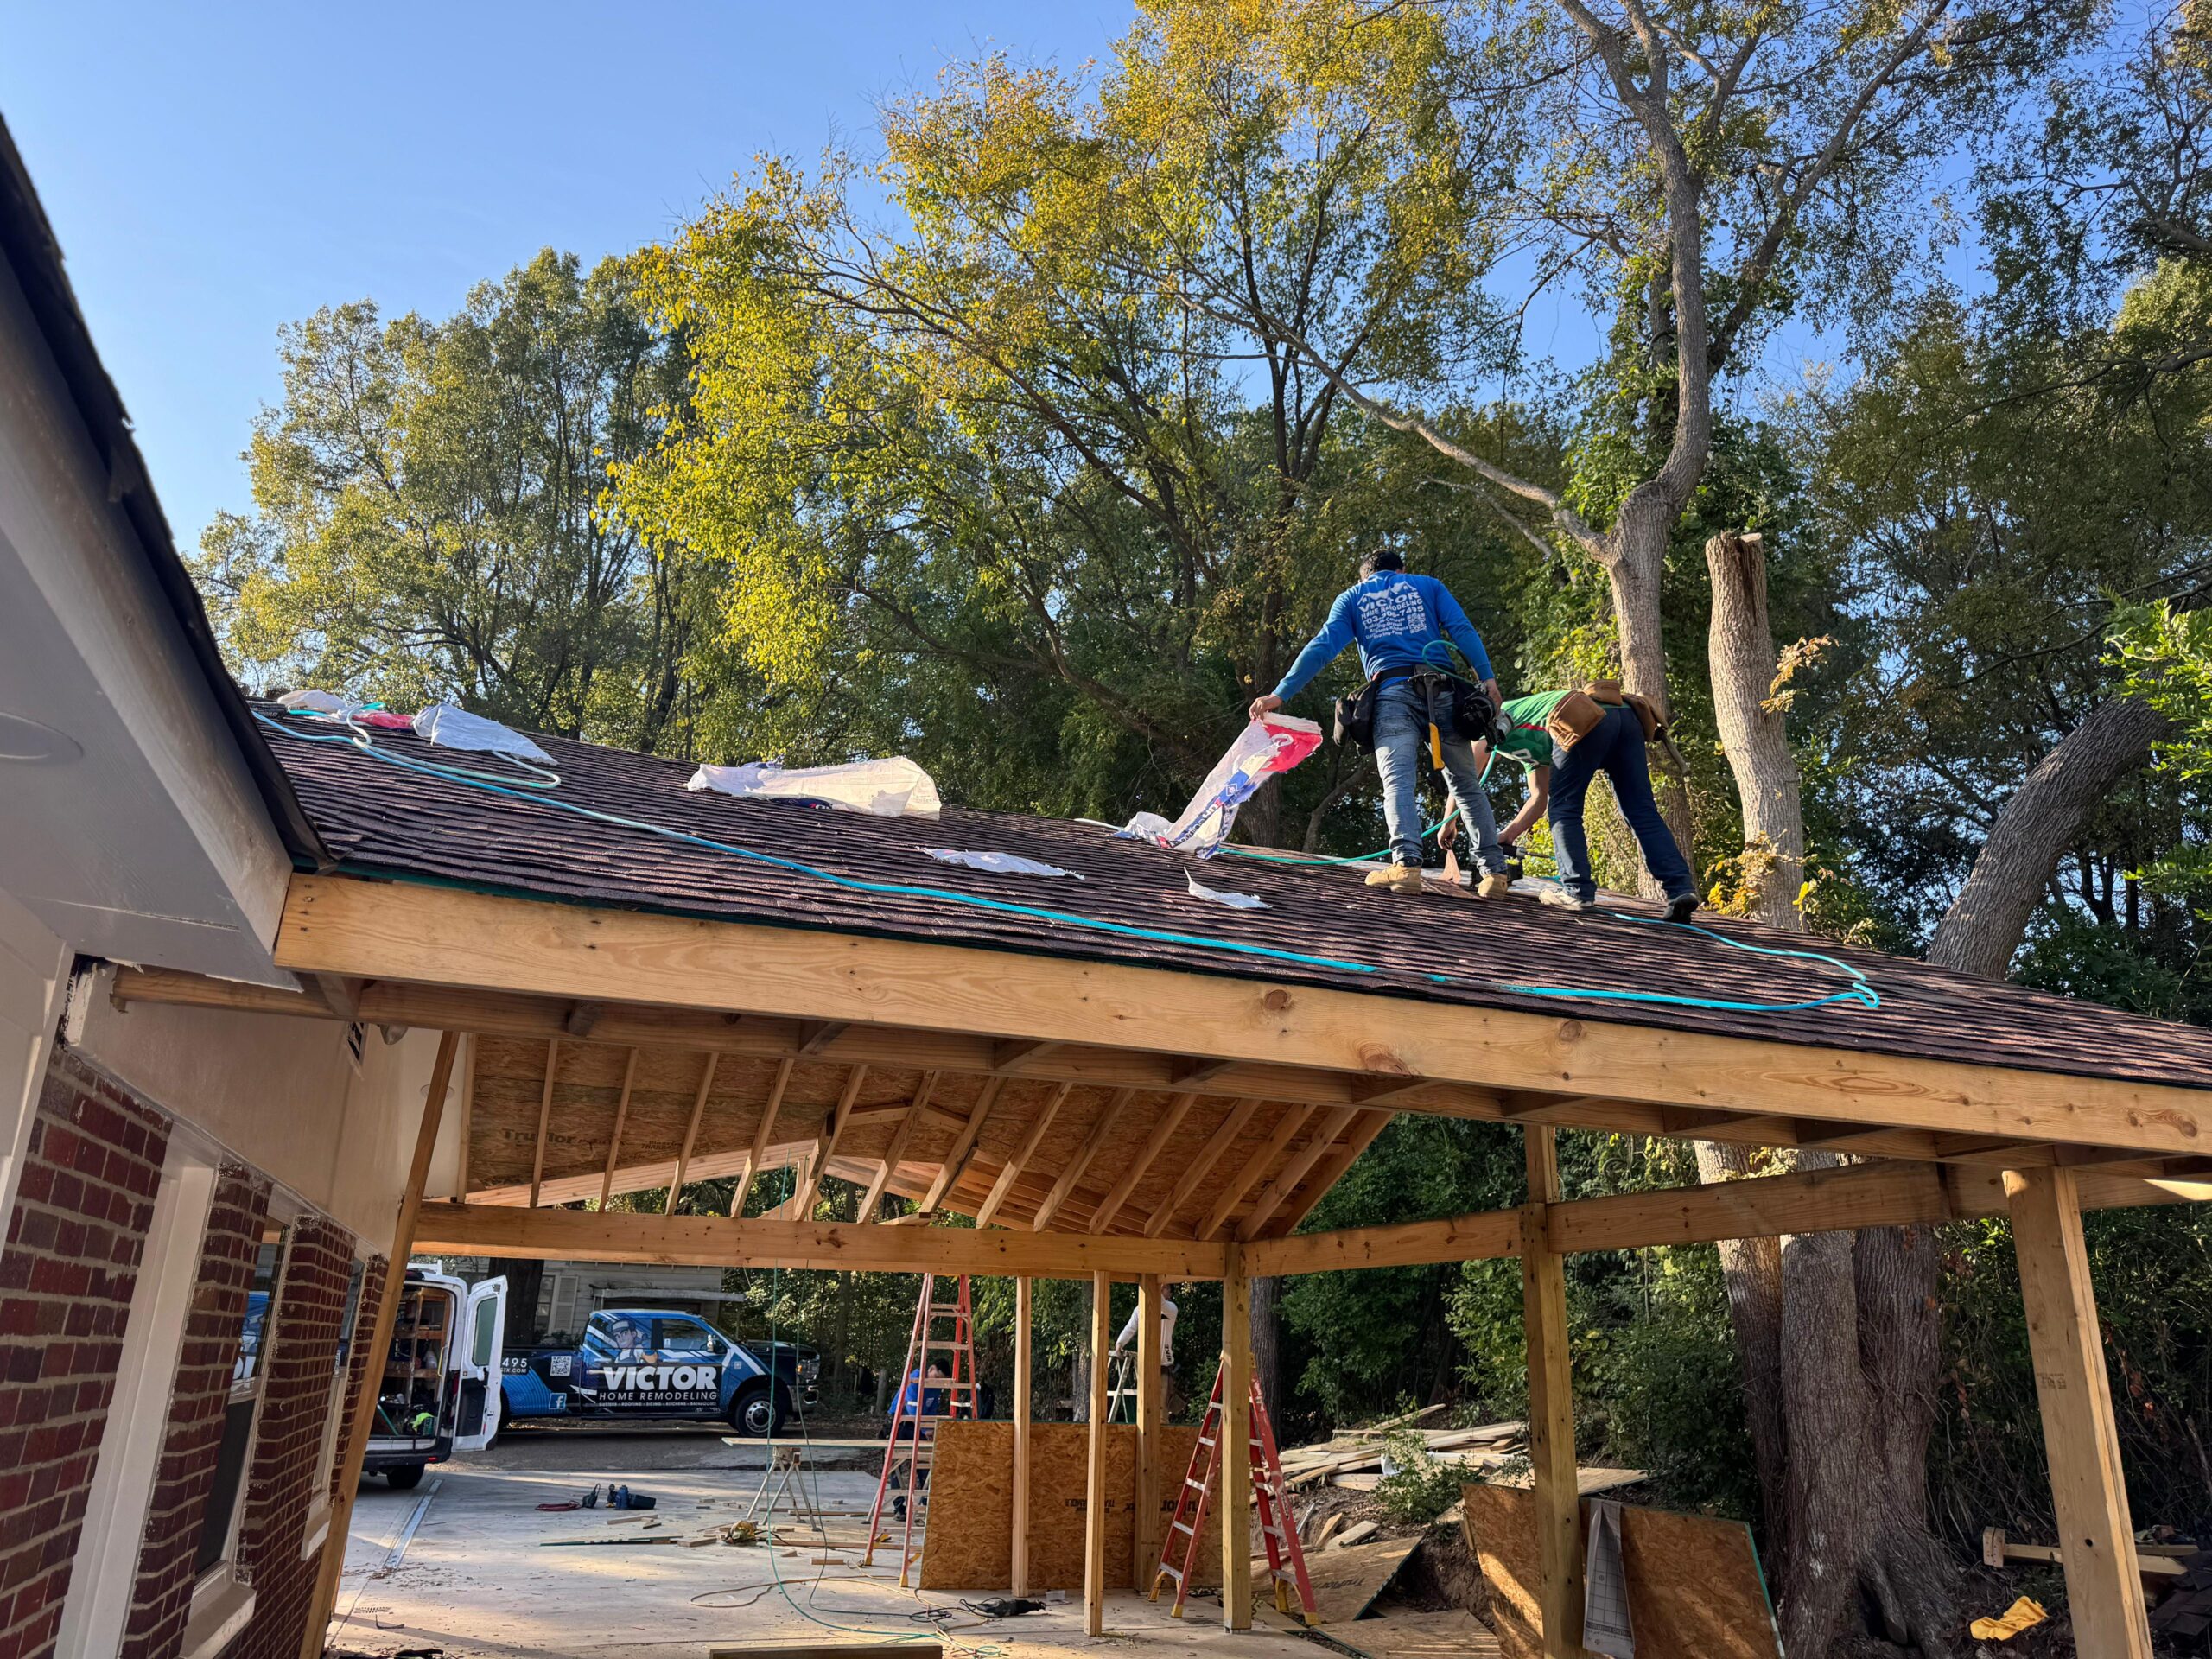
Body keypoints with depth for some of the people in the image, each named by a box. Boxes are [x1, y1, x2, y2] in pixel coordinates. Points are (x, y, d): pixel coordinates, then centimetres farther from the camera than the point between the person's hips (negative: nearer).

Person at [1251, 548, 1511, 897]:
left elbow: (1322, 647, 7)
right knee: (1467, 783, 7)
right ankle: (1494, 871, 3)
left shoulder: (1352, 598, 21)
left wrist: (1280, 694, 2)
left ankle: (1406, 863, -34)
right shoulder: (1428, 586, 23)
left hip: (1393, 691, -1)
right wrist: (1486, 676, -2)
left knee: (1398, 780, -12)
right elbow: (1462, 630, 7)